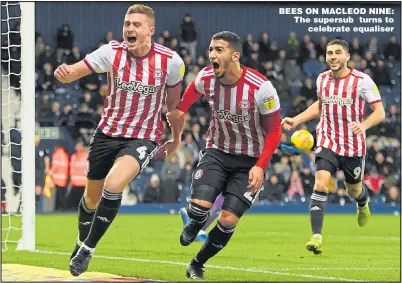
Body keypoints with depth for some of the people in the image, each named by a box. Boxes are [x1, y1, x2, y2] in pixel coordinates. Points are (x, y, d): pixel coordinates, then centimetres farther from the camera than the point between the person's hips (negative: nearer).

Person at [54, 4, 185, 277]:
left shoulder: (171, 61, -13)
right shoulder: (112, 52, -12)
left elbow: (174, 99, 5)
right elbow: (74, 71, -19)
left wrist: (175, 137, 15)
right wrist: (64, 73, -43)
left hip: (144, 138, -3)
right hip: (107, 132, 3)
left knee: (113, 184, -28)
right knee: (92, 197, 13)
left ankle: (88, 249, -12)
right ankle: (81, 242, 44)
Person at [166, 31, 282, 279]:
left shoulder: (260, 88, -25)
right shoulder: (206, 78, -13)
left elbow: (274, 131, -14)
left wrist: (260, 166, -20)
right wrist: (180, 110, 21)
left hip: (250, 160, -2)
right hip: (217, 151, 3)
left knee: (229, 219, -10)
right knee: (199, 206, -19)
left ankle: (197, 264, 15)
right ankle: (194, 226, 20)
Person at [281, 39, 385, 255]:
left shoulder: (362, 81, -12)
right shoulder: (322, 79, 2)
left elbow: (380, 112, -13)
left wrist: (364, 125, -33)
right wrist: (296, 120, 11)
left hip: (354, 146, -2)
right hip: (328, 143, 2)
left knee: (354, 190, 16)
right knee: (320, 184, -19)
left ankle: (363, 204, 56)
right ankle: (316, 236, -23)